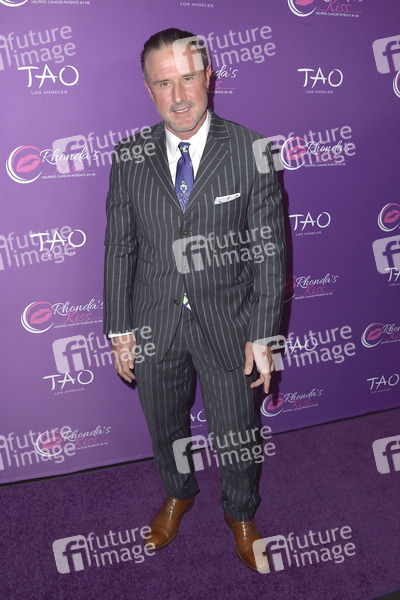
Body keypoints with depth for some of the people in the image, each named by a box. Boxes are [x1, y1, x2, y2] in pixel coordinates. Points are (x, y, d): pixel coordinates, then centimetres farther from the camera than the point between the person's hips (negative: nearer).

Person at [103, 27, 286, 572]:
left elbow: (269, 249, -8)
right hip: (154, 327, 3)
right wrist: (119, 329, 1)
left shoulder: (251, 151, -9)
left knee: (236, 435, 15)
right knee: (165, 426, 23)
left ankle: (240, 513, 47)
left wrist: (263, 335, -10)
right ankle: (178, 494, 55)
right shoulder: (128, 156, -3)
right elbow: (120, 247, 1)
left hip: (227, 325, -2)